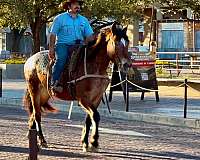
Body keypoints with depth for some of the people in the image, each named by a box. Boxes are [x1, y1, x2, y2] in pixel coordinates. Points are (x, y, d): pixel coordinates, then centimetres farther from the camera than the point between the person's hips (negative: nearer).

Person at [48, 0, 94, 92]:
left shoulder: (84, 20, 18)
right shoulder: (60, 18, 7)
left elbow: (90, 36, 14)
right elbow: (53, 34, 3)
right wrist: (51, 48, -8)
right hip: (62, 44, -3)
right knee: (61, 59, -31)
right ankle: (54, 83, -35)